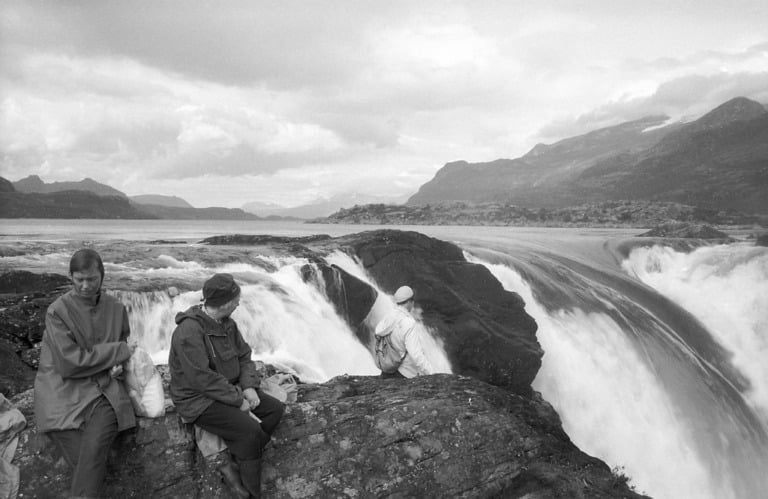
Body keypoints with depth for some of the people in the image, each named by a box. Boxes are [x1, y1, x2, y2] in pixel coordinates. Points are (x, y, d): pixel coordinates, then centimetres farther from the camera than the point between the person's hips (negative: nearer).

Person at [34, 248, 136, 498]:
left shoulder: (116, 308, 7)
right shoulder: (58, 311, -7)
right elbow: (70, 363, -13)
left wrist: (117, 365, 3)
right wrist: (117, 351, -8)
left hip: (104, 387, 3)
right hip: (65, 392, -2)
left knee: (94, 448, -24)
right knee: (91, 462, -17)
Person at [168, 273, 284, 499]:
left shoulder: (227, 324, 2)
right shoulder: (189, 330, -25)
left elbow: (244, 356, 8)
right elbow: (202, 379, -28)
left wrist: (248, 387, -10)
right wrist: (238, 400, -22)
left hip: (228, 388, 9)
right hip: (198, 399, -9)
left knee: (275, 408, -4)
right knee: (250, 429, -24)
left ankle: (232, 463, -3)